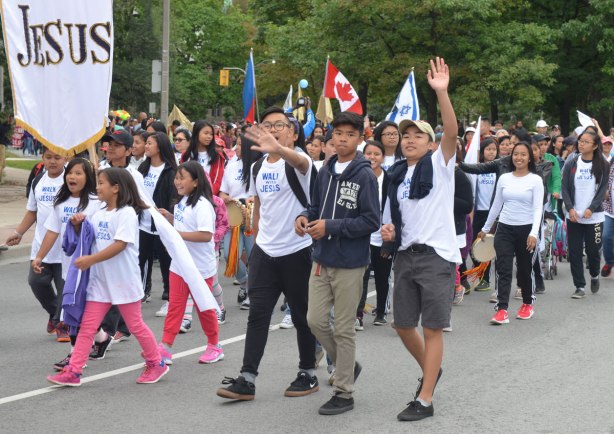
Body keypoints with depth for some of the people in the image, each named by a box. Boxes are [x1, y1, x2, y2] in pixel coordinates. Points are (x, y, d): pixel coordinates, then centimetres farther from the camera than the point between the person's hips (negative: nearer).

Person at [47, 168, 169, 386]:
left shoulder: (126, 213, -13)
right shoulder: (98, 215, 12)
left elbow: (120, 244, -22)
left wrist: (90, 260, -25)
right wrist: (78, 226, 2)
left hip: (124, 281, -7)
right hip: (100, 281, 7)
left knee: (135, 325, 5)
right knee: (87, 326, 2)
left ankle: (156, 364, 22)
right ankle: (73, 371, 3)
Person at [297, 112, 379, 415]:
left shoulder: (365, 175, -12)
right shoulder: (325, 171, 6)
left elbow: (371, 221, -16)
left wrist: (331, 227, -19)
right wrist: (305, 217, -3)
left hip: (349, 263, -6)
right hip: (322, 259, 6)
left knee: (344, 329, 2)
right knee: (316, 321, 7)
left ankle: (344, 393, 14)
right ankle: (348, 365, 31)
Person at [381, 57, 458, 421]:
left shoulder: (440, 164, -3)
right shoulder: (397, 176, 13)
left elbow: (452, 132, -21)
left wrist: (442, 92, -33)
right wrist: (388, 231, -2)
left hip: (437, 255, -6)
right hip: (406, 255, 6)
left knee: (433, 328, -2)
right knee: (403, 324, 11)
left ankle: (425, 400, 3)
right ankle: (431, 370, 38)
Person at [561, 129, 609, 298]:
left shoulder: (602, 165, 0)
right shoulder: (571, 164, 3)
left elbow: (603, 189, -3)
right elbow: (565, 188, 1)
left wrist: (591, 208, -15)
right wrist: (570, 208, -13)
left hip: (594, 216, -1)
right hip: (573, 216, 1)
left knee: (593, 250, 4)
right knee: (574, 252, 0)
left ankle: (595, 276, 34)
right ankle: (580, 286, 9)